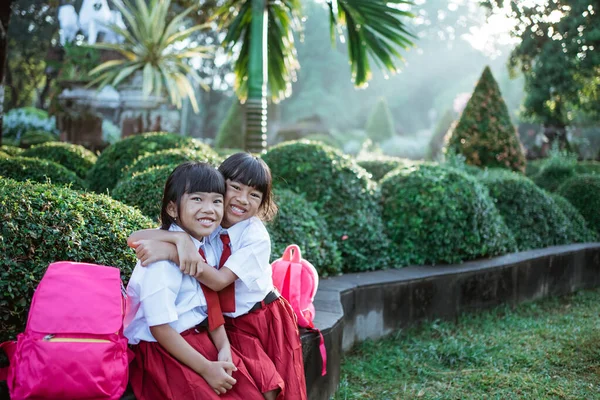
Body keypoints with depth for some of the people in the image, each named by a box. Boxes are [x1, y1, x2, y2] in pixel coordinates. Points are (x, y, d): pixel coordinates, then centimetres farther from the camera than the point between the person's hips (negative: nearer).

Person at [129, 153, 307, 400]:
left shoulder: (257, 236, -17)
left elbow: (219, 281, -29)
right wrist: (180, 240, -37)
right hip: (230, 325, 2)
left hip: (269, 320, -2)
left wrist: (172, 252, -37)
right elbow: (135, 239, -20)